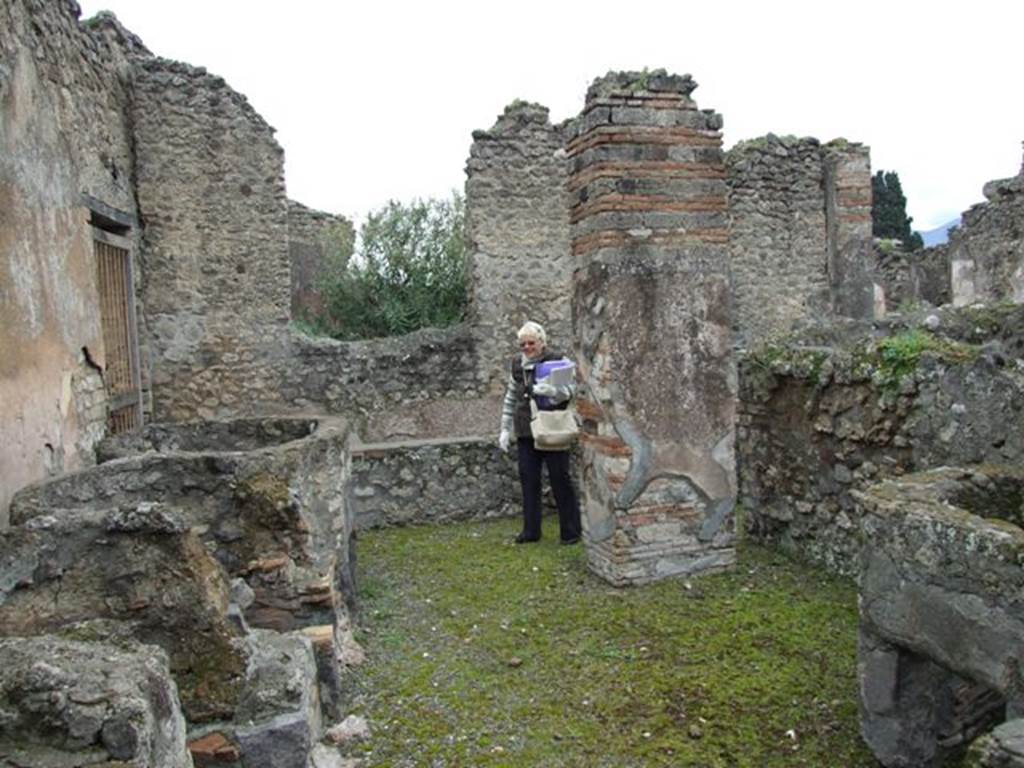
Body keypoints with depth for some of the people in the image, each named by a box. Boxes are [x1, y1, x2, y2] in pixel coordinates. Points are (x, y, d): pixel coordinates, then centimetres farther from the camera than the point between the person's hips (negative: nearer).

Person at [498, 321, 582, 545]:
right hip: (525, 433, 5)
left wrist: (551, 390, -37)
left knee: (560, 479, 0)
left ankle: (570, 531, 11)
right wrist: (505, 429, 16)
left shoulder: (557, 361, -5)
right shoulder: (517, 365, 11)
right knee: (528, 480, 7)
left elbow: (570, 388, -17)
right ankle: (531, 531, 18)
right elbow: (510, 398, 19)